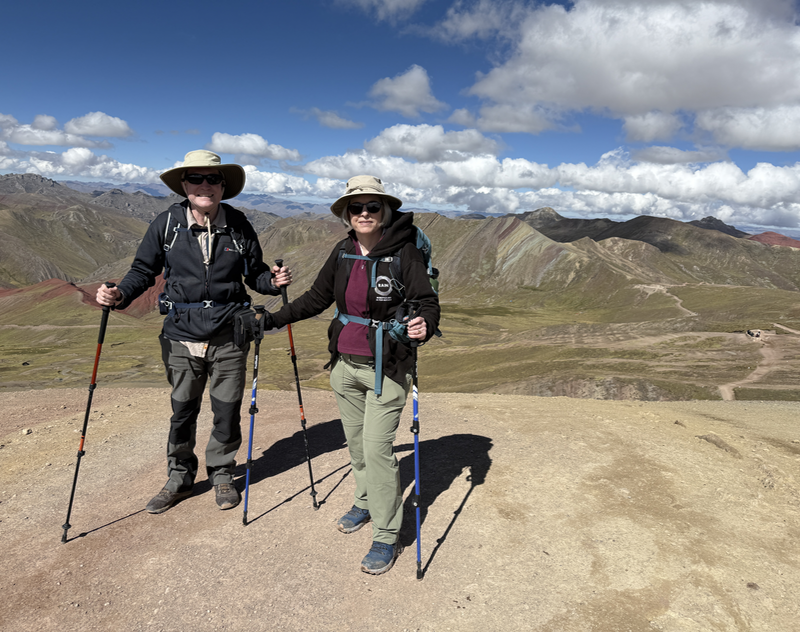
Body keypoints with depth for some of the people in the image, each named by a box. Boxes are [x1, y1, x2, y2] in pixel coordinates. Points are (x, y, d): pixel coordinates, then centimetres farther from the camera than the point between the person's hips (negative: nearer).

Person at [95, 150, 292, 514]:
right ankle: (179, 478, 33)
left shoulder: (238, 225, -1)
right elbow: (144, 270, 5)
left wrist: (273, 281, -15)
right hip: (181, 336, 0)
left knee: (226, 409, 10)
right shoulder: (166, 224, -2)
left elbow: (254, 273, 6)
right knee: (182, 410, 12)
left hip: (229, 336, 0)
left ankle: (221, 473, 32)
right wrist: (120, 295, -12)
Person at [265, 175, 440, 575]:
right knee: (355, 440, 16)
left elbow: (427, 301, -12)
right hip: (344, 362, 6)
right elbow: (318, 297, 13)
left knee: (376, 446, -6)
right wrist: (276, 319, 11)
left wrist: (424, 326, -34)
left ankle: (387, 536, 11)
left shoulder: (404, 251, -11)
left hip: (386, 367, -5)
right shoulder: (343, 252, 4)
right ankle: (365, 503, 41)